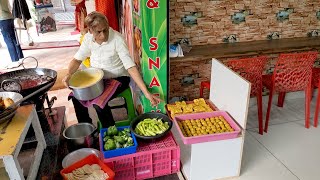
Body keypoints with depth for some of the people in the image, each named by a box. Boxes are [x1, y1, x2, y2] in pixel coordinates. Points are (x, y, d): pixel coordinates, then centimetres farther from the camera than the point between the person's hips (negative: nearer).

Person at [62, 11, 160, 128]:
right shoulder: (88, 38, -9)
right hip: (97, 79, 6)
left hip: (118, 78, -5)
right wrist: (69, 74, -23)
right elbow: (77, 59, -1)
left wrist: (146, 92, -37)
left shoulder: (117, 39, -25)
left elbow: (130, 66, -30)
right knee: (76, 95, -9)